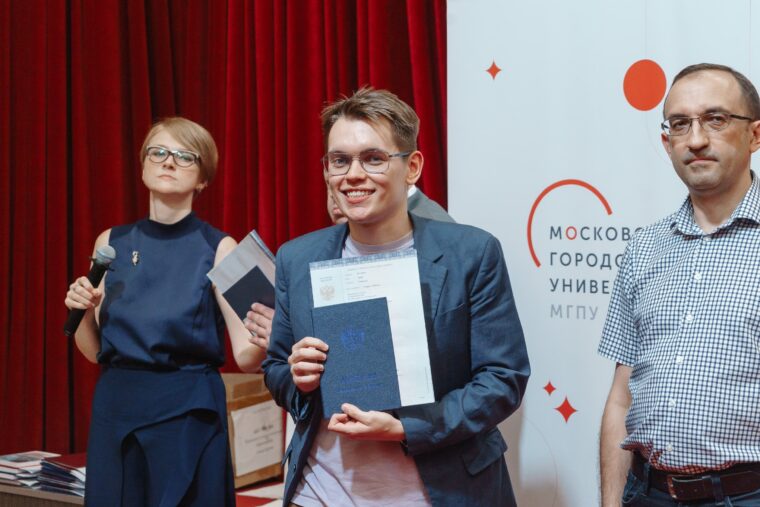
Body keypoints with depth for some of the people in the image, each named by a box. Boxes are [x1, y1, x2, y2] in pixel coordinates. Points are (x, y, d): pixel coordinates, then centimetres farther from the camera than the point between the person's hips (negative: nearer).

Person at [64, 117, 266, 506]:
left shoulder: (218, 248, -5)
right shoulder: (111, 243, 5)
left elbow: (245, 355, -10)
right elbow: (94, 351, 10)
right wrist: (83, 311, -9)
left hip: (190, 413, -3)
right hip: (116, 409, 3)